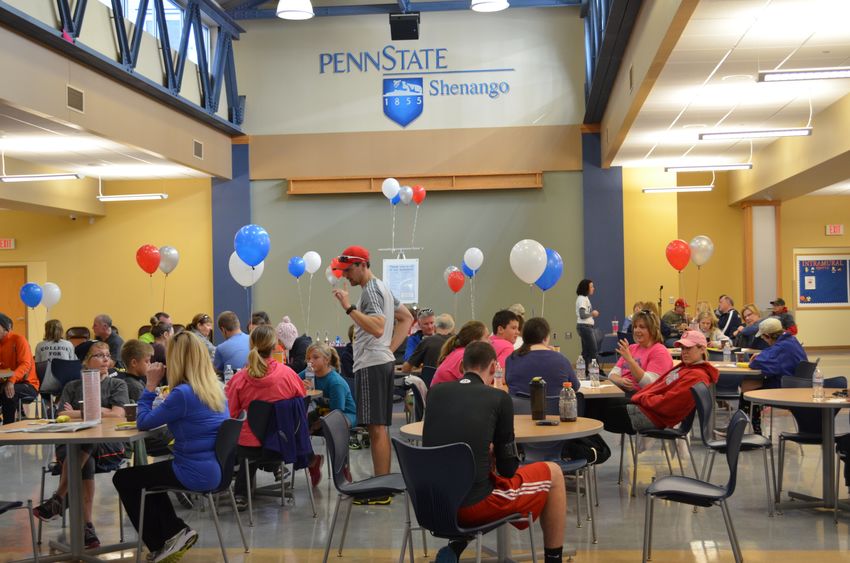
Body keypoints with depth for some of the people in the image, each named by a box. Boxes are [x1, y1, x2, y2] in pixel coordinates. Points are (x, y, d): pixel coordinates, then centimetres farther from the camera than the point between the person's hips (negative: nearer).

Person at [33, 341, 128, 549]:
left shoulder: (117, 384, 13)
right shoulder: (72, 387, 20)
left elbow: (117, 415, -5)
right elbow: (61, 417, 4)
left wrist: (77, 413, 1)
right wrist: (100, 412, -6)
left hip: (108, 446, -1)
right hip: (71, 445, 1)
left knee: (85, 445, -38)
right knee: (86, 461, -37)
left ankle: (58, 499, -25)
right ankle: (86, 526, -35)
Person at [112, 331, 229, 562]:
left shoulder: (183, 393, -21)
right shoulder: (215, 388, 5)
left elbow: (143, 422, -13)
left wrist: (150, 386, -7)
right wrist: (164, 395, 10)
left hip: (197, 474, -9)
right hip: (215, 469, 9)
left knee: (123, 479, 11)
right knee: (145, 474, 30)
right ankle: (175, 533, 21)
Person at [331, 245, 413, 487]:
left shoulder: (370, 290, -12)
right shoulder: (382, 287, 20)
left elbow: (377, 328, -26)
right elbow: (407, 318, 25)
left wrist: (349, 308, -27)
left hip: (371, 364, -11)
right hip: (383, 361, 11)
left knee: (376, 428, -9)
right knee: (380, 427, 13)